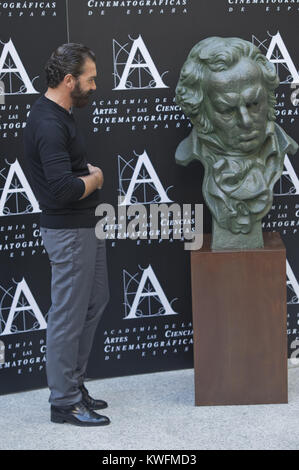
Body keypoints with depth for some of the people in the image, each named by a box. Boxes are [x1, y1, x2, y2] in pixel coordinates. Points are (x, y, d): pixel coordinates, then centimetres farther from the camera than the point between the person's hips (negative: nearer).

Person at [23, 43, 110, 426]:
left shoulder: (59, 115, 9)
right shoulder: (49, 125, -23)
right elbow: (64, 189, -31)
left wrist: (88, 175, 4)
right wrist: (94, 178, -12)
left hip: (83, 226, 11)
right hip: (68, 232, -11)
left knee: (95, 301, 19)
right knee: (68, 315, 0)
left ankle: (74, 383, 29)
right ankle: (64, 401, 12)